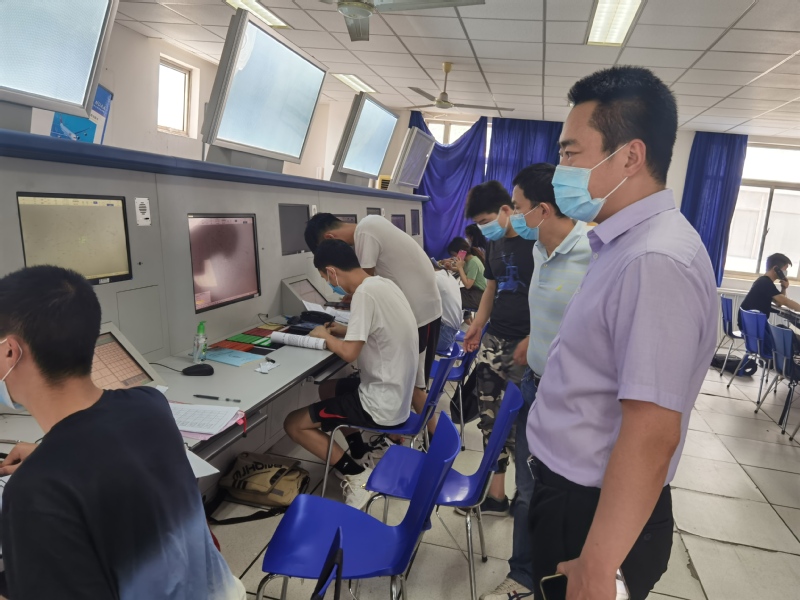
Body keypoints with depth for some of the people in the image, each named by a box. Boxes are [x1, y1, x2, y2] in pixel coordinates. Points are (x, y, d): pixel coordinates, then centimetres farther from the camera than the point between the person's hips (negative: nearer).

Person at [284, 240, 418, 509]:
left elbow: (349, 352, -26)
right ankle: (360, 453, 26)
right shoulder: (383, 284, 4)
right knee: (326, 388, 30)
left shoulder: (365, 293, -23)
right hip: (395, 393, 9)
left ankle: (356, 476, 2)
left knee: (294, 424, 0)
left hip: (382, 405, -9)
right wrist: (346, 330, 9)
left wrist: (324, 336, -8)